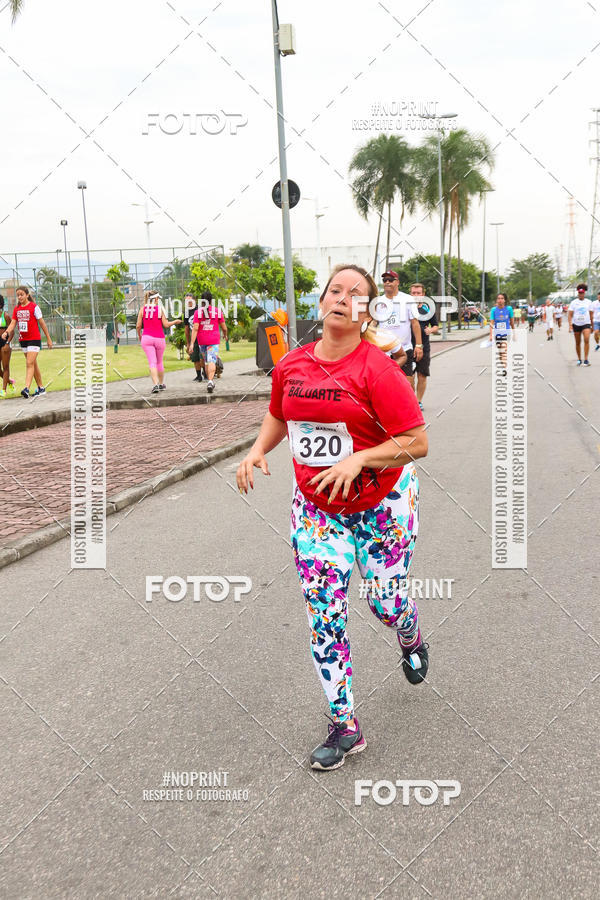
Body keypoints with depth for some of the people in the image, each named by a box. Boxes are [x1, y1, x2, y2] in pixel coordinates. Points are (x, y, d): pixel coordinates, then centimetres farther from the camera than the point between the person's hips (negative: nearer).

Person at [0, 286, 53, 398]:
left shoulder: (34, 307, -8)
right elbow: (13, 323, 5)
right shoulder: (16, 309, 8)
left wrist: (48, 338, -1)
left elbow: (42, 323, -4)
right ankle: (41, 388, 20)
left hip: (34, 339, -6)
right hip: (23, 340, 6)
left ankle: (26, 388, -22)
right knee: (33, 364, 12)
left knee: (29, 364, -15)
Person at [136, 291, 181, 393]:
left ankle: (155, 384, -22)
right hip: (159, 338, 0)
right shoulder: (160, 309, -3)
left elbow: (138, 326, 0)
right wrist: (175, 322, 14)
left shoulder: (143, 309, 1)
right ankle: (162, 384, 28)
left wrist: (139, 335, 18)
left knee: (152, 362, -6)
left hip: (147, 338, 0)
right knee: (159, 362, 17)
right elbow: (166, 325, -4)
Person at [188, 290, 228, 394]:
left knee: (206, 361, 18)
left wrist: (192, 343, -11)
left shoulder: (198, 312, -1)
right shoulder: (217, 311, -1)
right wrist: (225, 335, 26)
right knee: (212, 361, -8)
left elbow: (195, 328, -9)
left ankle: (209, 380, 25)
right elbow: (224, 327, 4)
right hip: (214, 340, -2)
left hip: (201, 341, 2)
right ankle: (210, 381, -26)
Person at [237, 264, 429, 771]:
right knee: (324, 614, 0)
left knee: (385, 601, 3)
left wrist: (358, 459, -29)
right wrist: (258, 450, 0)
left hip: (383, 503, -4)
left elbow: (417, 442, -19)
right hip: (316, 506, 4)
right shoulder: (291, 365, -1)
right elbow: (278, 416, 19)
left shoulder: (377, 369, -18)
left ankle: (412, 642, 45)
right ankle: (345, 728, 12)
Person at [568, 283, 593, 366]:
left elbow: (591, 314, 12)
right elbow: (570, 315, 0)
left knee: (586, 340, -20)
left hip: (586, 324, -1)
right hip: (576, 324, 1)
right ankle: (579, 359, 21)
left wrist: (592, 325, 13)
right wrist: (570, 325, -11)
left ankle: (586, 359, -20)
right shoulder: (573, 302, 2)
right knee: (577, 343, 7)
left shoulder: (589, 302, 6)